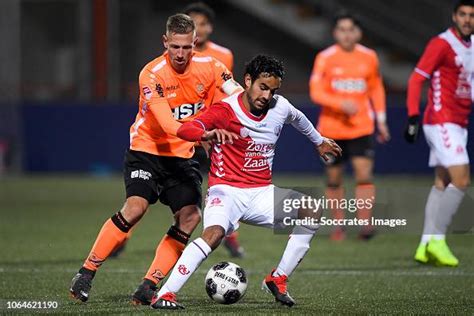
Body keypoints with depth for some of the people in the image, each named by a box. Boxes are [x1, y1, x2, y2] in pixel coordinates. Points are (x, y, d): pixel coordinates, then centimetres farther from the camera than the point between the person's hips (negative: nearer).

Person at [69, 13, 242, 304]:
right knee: (135, 207, -24)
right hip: (147, 150, -4)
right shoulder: (152, 75, -20)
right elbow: (168, 125, -30)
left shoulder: (208, 66, -7)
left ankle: (148, 288, -8)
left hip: (183, 155, 4)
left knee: (191, 216, -12)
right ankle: (86, 274, -12)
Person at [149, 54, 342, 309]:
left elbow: (297, 118, 28)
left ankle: (278, 280, 6)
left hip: (262, 192, 6)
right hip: (227, 190, -6)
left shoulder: (280, 107, 2)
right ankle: (165, 295, -33)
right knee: (214, 233, -33)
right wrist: (208, 134, -53)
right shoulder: (225, 111, -16)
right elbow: (184, 129, -32)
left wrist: (318, 140, 45)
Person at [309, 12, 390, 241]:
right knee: (334, 179, 6)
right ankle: (338, 225, 19)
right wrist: (341, 104, -22)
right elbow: (316, 92, -9)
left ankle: (364, 224, -17)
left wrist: (381, 120, 14)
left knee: (364, 173, -14)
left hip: (361, 127, 1)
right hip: (331, 128, -1)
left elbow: (376, 89, 17)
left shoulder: (369, 57, 4)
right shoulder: (325, 58, -4)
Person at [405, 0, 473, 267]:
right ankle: (437, 239, -10)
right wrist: (413, 116, -21)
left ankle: (427, 246, 10)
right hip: (441, 122, -8)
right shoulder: (441, 44, -11)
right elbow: (416, 79, -14)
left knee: (442, 184, 8)